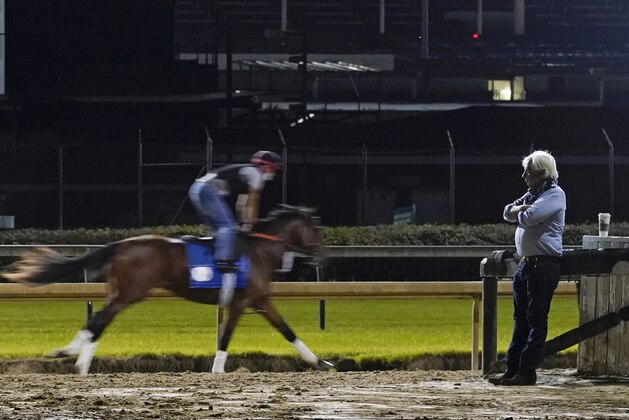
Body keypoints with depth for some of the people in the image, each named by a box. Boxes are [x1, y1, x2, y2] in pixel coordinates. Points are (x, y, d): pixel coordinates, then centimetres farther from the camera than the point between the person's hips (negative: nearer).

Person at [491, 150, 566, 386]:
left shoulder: (554, 194, -9)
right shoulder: (533, 194, 20)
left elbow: (528, 218, -20)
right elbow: (508, 213, 14)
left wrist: (519, 212, 1)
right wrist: (521, 208, -5)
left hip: (544, 264, -9)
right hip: (526, 262, 9)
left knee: (536, 319, -7)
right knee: (521, 318, 10)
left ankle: (527, 372, -8)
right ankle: (513, 369, 13)